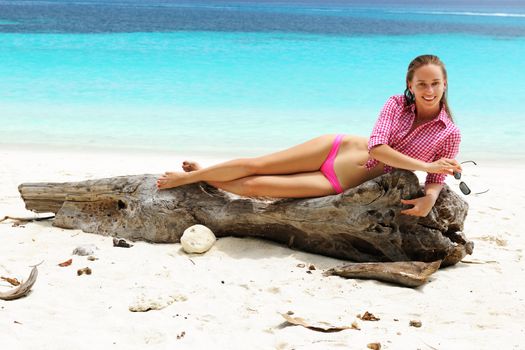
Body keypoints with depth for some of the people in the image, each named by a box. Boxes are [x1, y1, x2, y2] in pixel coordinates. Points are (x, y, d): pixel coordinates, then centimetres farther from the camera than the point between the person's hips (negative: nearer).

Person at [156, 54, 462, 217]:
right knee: (254, 165, -2)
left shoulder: (450, 135, -8)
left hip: (342, 185, -1)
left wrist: (430, 198, -29)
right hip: (334, 149, 1)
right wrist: (425, 165, -24)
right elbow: (376, 147, -17)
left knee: (255, 186, -8)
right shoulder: (396, 105, -5)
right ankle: (193, 175, 26)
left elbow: (437, 179, -4)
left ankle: (202, 179, 20)